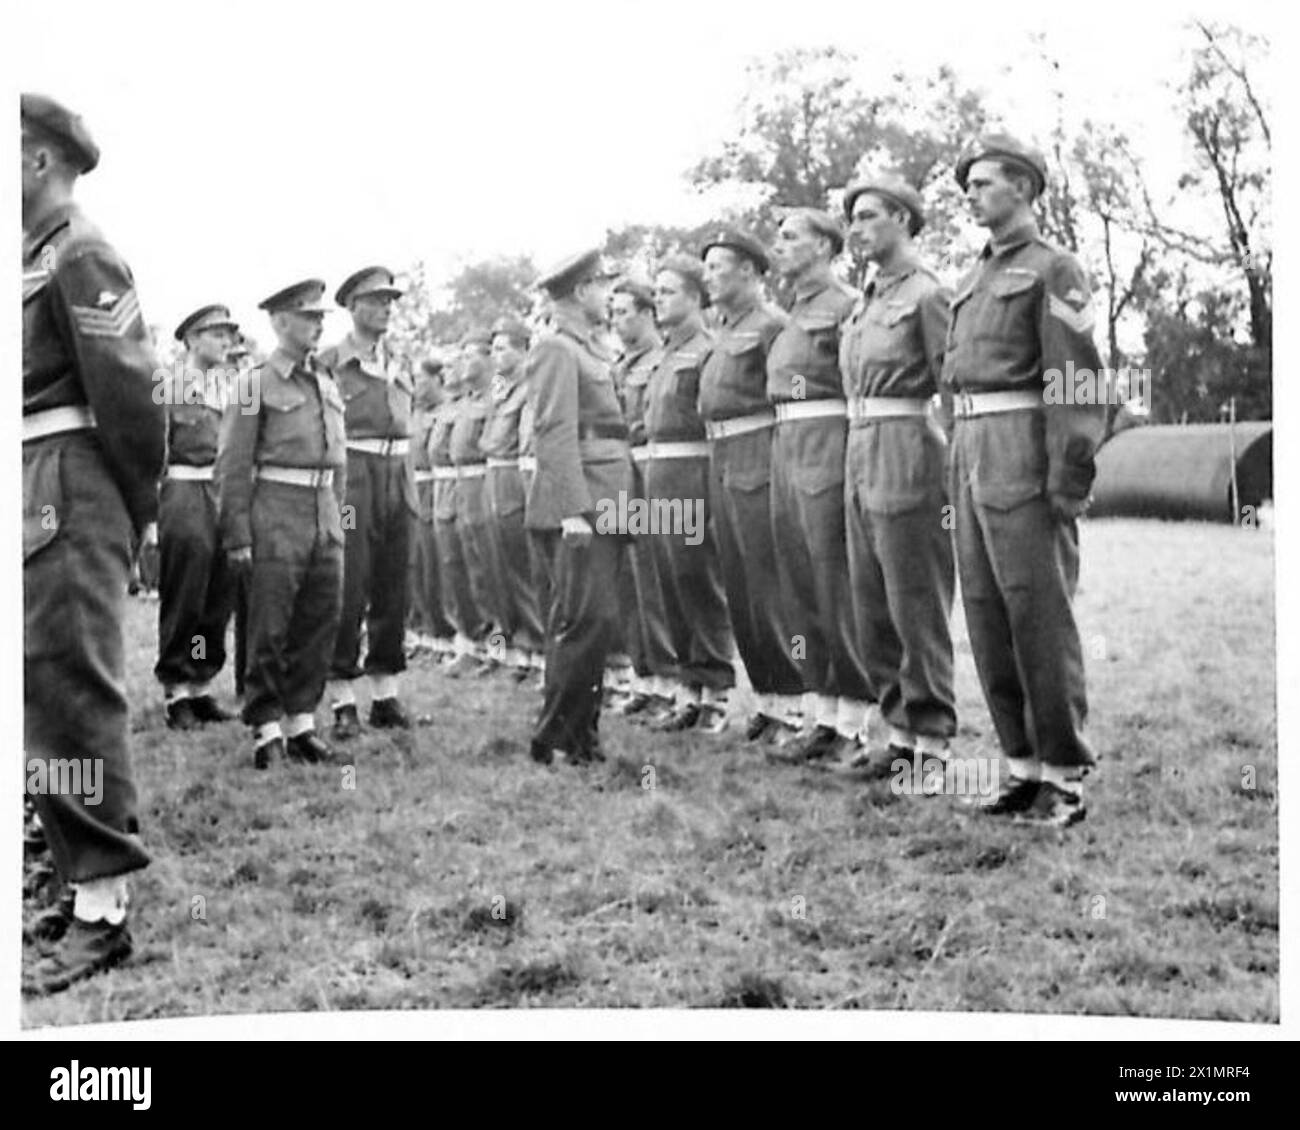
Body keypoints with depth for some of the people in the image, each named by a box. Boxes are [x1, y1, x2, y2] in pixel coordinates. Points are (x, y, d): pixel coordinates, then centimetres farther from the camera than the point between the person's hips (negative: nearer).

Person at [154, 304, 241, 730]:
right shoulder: (170, 387, -2)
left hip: (230, 496, 5)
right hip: (184, 492, -5)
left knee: (220, 600, 6)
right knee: (183, 599, -1)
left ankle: (202, 686, 16)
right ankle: (176, 691, 8)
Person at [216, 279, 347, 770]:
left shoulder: (326, 384, 16)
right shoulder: (255, 384, -4)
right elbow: (233, 466, -7)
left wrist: (337, 514, 16)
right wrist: (238, 536, -12)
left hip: (324, 513, 6)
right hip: (276, 513, -6)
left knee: (320, 622, 7)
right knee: (269, 628, -2)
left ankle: (301, 721, 17)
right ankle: (267, 730, 6)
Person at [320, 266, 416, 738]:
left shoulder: (399, 370, 17)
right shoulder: (329, 363, -2)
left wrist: (410, 490, 15)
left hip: (397, 483, 6)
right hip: (351, 482, -6)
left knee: (393, 592, 7)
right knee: (348, 593, -5)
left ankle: (386, 694, 15)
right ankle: (343, 703, 0)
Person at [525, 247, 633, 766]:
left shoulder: (591, 348, 21)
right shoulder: (556, 348, -8)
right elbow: (556, 432, -17)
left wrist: (610, 504, 17)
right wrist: (574, 510, -23)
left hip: (603, 504, 9)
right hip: (578, 503, -9)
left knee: (581, 621, 10)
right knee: (591, 618, -13)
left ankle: (580, 732, 15)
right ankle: (554, 737, -7)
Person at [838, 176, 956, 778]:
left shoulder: (928, 293, -9)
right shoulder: (867, 301, 17)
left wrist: (955, 474, -15)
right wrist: (859, 460, 15)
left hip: (907, 455, -9)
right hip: (860, 457, 9)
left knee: (917, 606, -3)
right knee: (872, 606, 11)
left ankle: (933, 739, 4)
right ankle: (900, 726, 20)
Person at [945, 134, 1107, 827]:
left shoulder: (1052, 270, -4)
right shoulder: (974, 280, 20)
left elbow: (1077, 379, -12)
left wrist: (1068, 483, -19)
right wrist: (958, 471, 15)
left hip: (1024, 453, -8)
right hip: (971, 457, 8)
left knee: (1040, 614, -6)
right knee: (987, 615, 8)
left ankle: (1066, 777, 1)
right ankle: (1023, 762, 16)